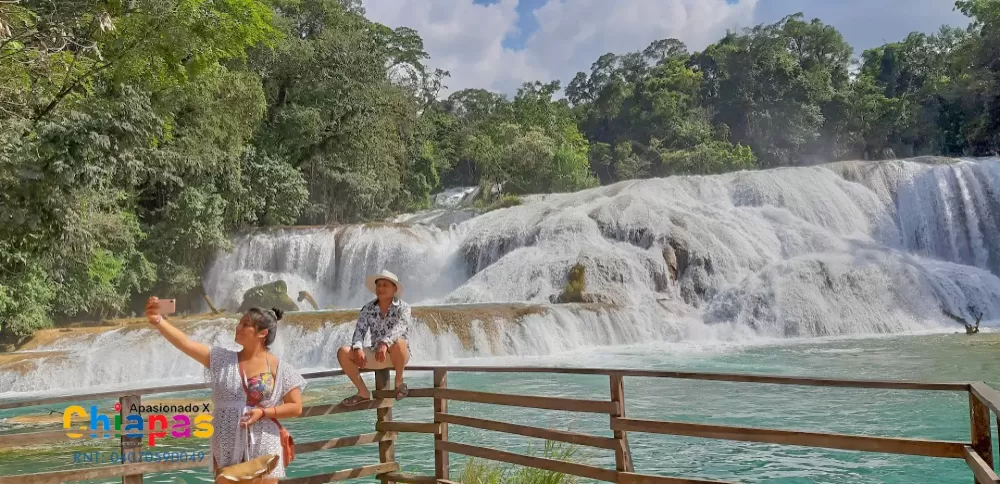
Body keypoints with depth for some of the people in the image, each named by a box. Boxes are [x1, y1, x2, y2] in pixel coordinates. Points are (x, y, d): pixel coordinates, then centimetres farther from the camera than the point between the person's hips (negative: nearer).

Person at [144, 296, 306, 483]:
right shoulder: (222, 359, 1)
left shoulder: (279, 368, -5)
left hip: (263, 448, -2)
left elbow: (296, 407, -2)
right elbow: (186, 343, -9)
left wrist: (263, 412, -13)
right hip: (227, 449, 2)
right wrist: (158, 321, -19)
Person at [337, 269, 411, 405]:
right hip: (375, 355, 4)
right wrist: (358, 348, -28)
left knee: (398, 342, -39)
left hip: (398, 354, -4)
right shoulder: (367, 309, 4)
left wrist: (385, 343, -44)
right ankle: (363, 392, -4)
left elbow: (400, 328, -25)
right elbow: (359, 331, -6)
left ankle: (399, 382, -13)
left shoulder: (402, 307, -7)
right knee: (343, 352, -15)